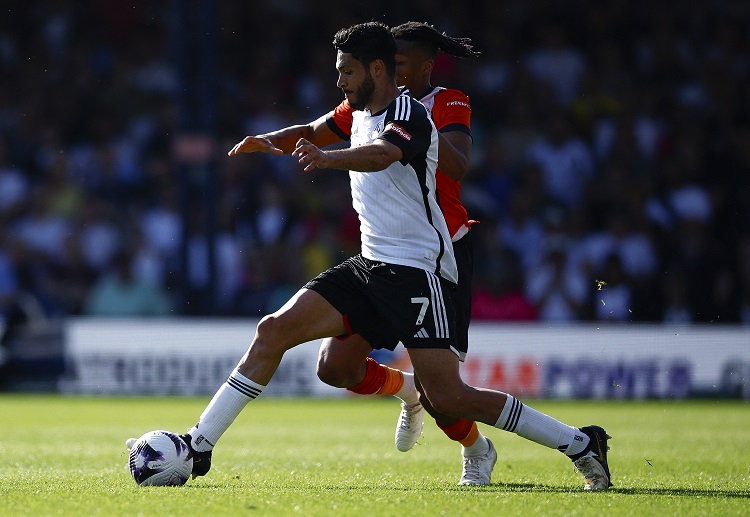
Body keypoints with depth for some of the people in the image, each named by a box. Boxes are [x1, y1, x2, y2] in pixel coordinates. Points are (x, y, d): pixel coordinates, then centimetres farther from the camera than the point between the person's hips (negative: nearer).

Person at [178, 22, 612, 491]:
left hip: (418, 270, -8)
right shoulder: (360, 112, 13)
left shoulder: (410, 116, -15)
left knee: (447, 397, -16)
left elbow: (382, 154, -36)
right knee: (274, 330, -6)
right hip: (370, 265, 8)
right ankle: (199, 446, -2)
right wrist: (269, 141, 9)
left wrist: (327, 158, -55)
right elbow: (311, 133, 31)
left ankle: (581, 445, -5)